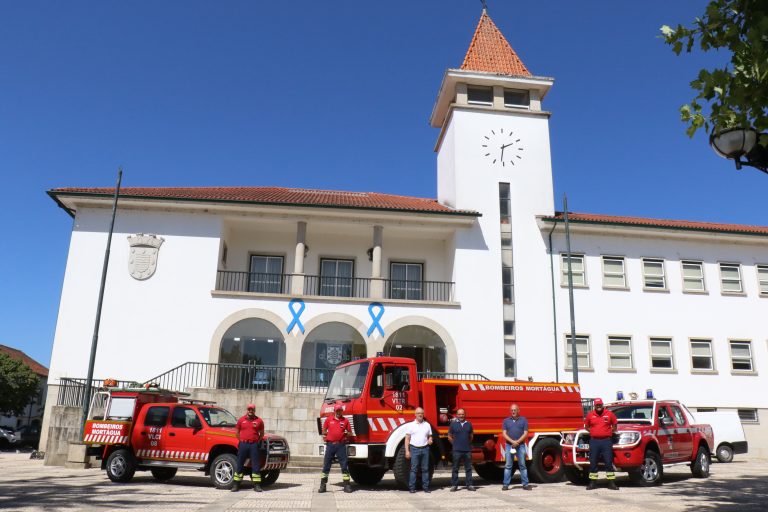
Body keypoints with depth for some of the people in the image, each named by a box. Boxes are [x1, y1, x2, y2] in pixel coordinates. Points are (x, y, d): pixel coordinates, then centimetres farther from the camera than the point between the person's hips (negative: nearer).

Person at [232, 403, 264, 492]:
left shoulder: (259, 421, 5)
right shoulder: (241, 420, 6)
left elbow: (262, 433, 12)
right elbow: (236, 432, 12)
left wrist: (258, 441, 3)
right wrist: (241, 441, 6)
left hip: (254, 445, -1)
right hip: (243, 444, 1)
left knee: (255, 465, 0)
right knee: (239, 465, 5)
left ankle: (257, 485, 4)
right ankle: (236, 485, 12)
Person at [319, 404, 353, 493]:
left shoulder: (345, 421, 7)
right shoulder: (329, 419, 8)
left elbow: (350, 432, 13)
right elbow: (324, 430, 18)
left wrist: (346, 434, -4)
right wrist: (325, 437, 6)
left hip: (341, 445, -1)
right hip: (330, 444, 1)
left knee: (344, 465, -1)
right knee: (326, 465, 3)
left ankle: (347, 485, 4)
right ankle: (322, 485, 9)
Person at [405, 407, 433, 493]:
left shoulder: (427, 425, 11)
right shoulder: (410, 425, 3)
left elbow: (430, 436, 18)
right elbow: (407, 439, 2)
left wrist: (430, 440, -6)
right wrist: (407, 451, -4)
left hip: (425, 449, 2)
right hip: (414, 449, -2)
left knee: (425, 469, 5)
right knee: (413, 469, -1)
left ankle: (425, 487, 11)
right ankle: (412, 487, 3)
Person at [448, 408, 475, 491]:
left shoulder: (468, 424, 7)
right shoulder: (453, 424, 0)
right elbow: (449, 436, 7)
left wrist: (468, 444, 11)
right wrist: (455, 444, 4)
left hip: (467, 450, 2)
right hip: (457, 450, -2)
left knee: (468, 468, 6)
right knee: (455, 468, 2)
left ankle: (469, 485, 13)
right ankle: (454, 485, 8)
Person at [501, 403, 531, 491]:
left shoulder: (523, 420, 5)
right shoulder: (506, 421, 8)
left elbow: (525, 433, -2)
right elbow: (504, 434, 1)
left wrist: (517, 442, -13)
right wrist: (512, 442, -14)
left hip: (521, 445, -1)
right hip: (509, 445, 1)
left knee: (522, 465, 3)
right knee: (508, 465, 1)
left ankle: (525, 484, 7)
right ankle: (505, 484, 3)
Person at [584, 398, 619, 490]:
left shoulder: (609, 414, 4)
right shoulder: (590, 415, 6)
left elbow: (614, 425, 15)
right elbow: (586, 426, 17)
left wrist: (610, 432, 4)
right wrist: (592, 432, 5)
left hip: (606, 441, -1)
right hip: (594, 441, 1)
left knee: (609, 462, -2)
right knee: (593, 463, 4)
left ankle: (611, 483, 4)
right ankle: (593, 483, 11)